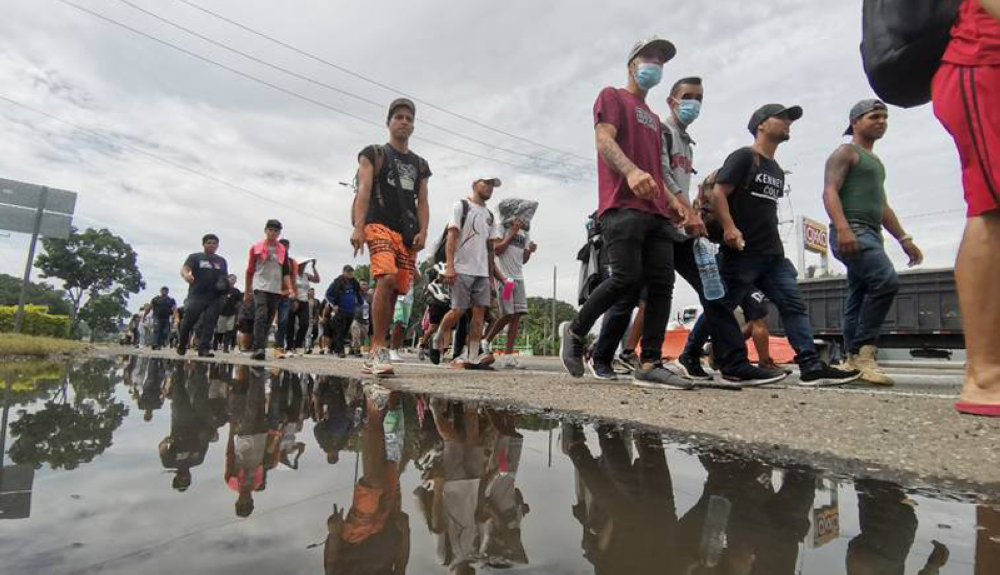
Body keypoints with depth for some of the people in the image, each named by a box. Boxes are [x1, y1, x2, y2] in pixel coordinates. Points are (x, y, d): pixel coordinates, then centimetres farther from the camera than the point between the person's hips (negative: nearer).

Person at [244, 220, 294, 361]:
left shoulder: (283, 251, 11)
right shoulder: (256, 248, 5)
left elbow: (286, 272, 12)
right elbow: (249, 271, 9)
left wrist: (290, 289, -2)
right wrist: (246, 291, 9)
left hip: (276, 290, 3)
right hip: (260, 287, -3)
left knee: (269, 320, 6)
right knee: (261, 316, -19)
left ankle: (259, 348, 16)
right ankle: (259, 348, -24)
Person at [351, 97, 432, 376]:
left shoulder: (420, 164, 24)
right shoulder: (373, 154, 12)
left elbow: (422, 202, 16)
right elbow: (363, 191, -2)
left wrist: (422, 233, -2)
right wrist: (358, 226, -16)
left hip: (409, 234, 5)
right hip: (380, 225, -4)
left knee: (395, 291, 0)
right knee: (386, 279, -26)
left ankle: (373, 356, 9)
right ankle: (379, 349, -21)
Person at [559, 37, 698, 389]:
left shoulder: (654, 119, 34)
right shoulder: (612, 96, 12)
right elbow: (604, 139, -7)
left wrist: (672, 200, 14)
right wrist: (631, 171, -26)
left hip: (656, 213, 8)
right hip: (622, 206, -7)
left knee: (662, 284, -5)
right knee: (627, 278, -18)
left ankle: (650, 365, -4)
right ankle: (575, 331, 3)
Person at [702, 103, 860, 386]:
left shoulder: (777, 171, 24)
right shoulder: (743, 157, -2)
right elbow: (718, 193, -13)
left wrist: (775, 243, 21)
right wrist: (729, 228, -26)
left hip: (773, 254, 9)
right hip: (741, 251, -8)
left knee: (794, 304, 1)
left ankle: (811, 366, 1)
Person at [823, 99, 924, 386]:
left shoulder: (875, 161, 30)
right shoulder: (845, 152, 4)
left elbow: (883, 206, 32)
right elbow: (830, 192, -12)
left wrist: (904, 238, 25)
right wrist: (842, 228, -27)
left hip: (871, 235, 9)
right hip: (852, 232, -9)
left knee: (858, 299, 5)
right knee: (886, 281, -25)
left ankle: (853, 360, 6)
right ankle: (864, 351, -20)